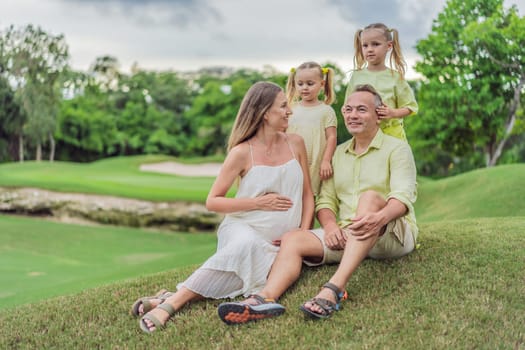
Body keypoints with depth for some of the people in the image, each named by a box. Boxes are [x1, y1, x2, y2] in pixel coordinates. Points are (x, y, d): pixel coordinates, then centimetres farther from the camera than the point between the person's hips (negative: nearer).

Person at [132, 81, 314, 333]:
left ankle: (170, 299, -32)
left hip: (279, 243, 4)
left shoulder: (295, 144, 7)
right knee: (247, 245, -41)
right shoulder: (242, 152, -5)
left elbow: (307, 194, 14)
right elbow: (212, 202, -2)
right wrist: (259, 202, -11)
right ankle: (173, 301, -40)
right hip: (243, 228, -3)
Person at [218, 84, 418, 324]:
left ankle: (334, 289, -47)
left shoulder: (397, 148, 2)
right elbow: (325, 199, 10)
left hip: (394, 235, -4)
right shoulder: (338, 153, 18)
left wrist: (380, 217, -37)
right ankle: (266, 297, -45)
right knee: (293, 239, -17)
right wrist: (330, 224, -13)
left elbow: (404, 195, -14)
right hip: (346, 237, 5)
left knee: (371, 197, -34)